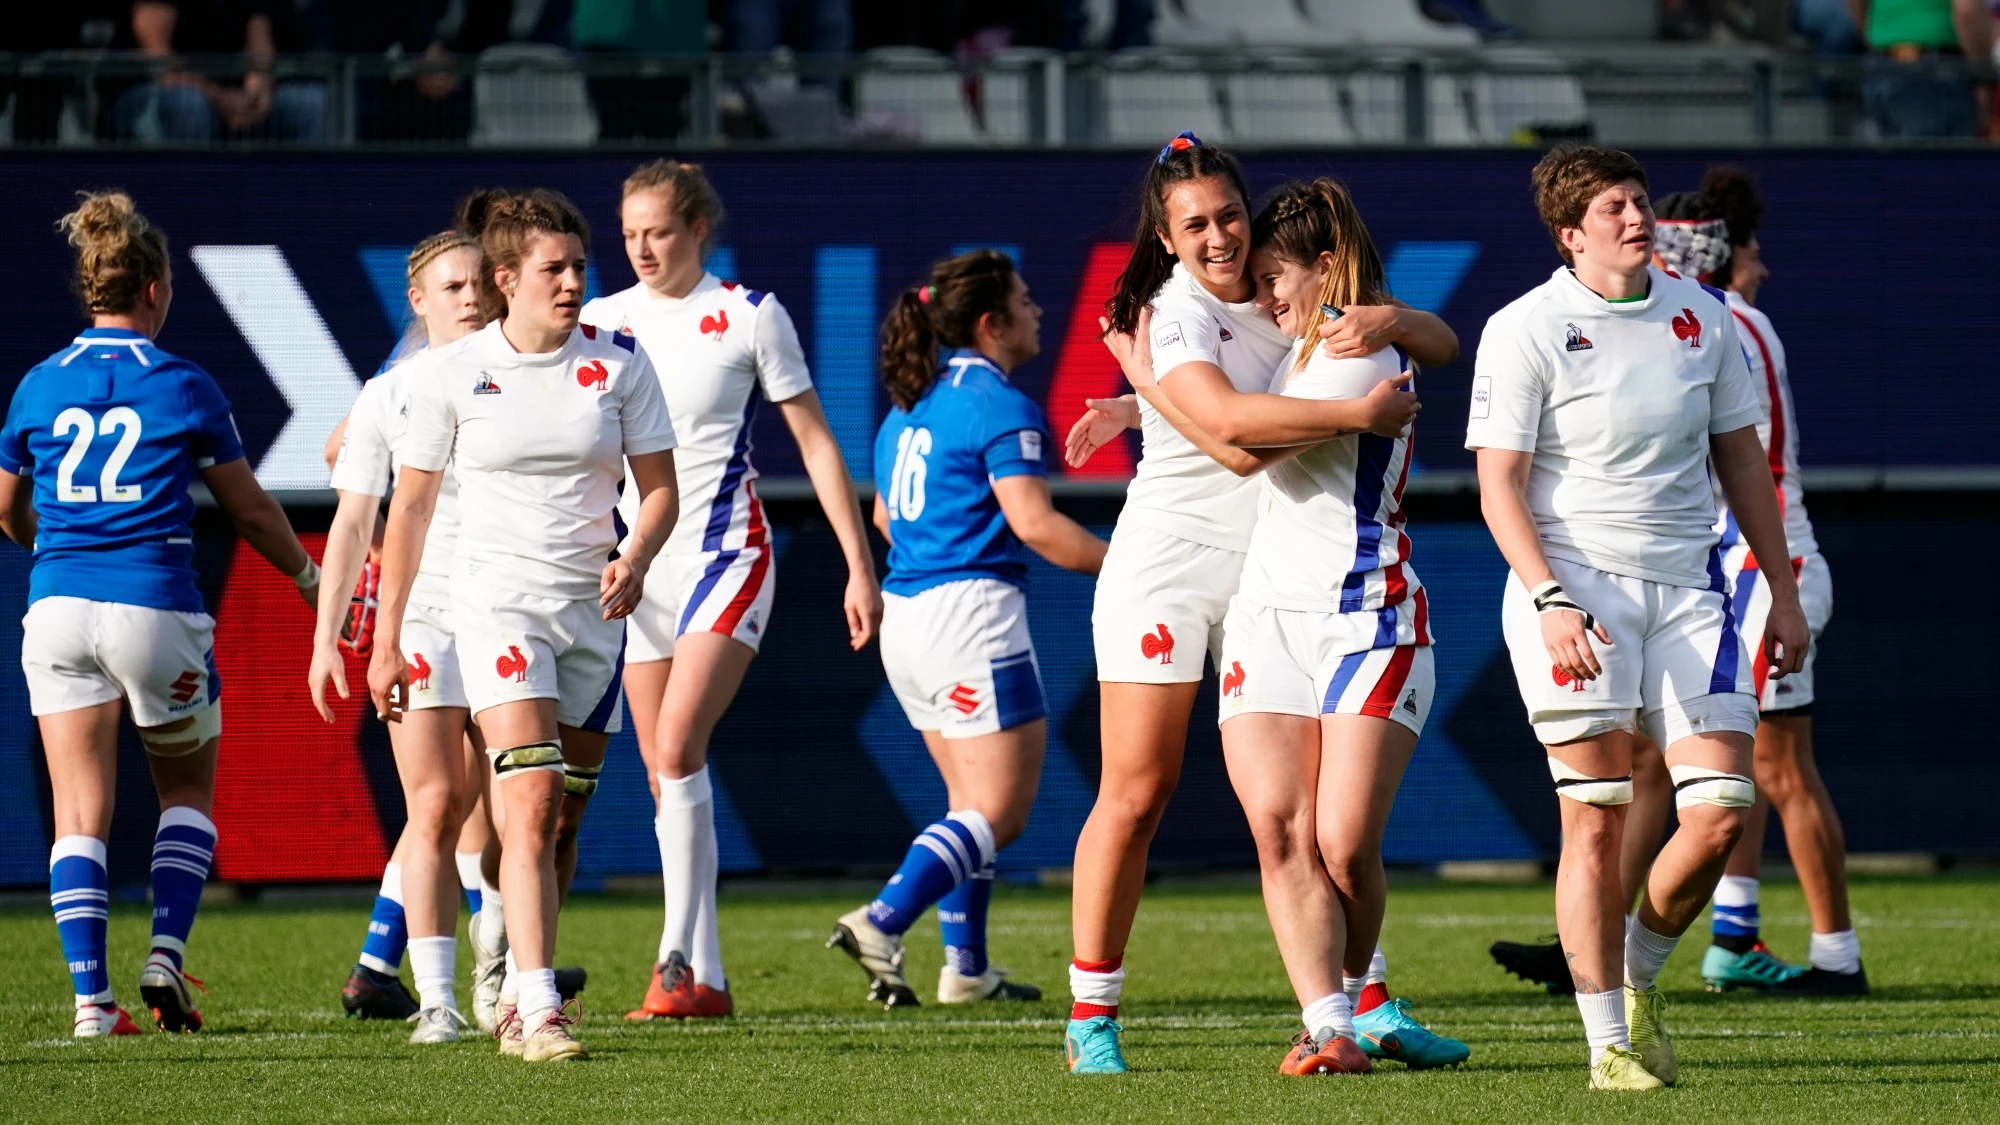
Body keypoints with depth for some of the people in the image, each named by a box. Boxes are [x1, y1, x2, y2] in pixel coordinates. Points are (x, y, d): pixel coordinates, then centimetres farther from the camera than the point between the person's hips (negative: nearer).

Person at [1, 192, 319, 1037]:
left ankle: (91, 997, -7)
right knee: (188, 788, 18)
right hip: (155, 608, -2)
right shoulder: (184, 389, -2)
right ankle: (166, 953, 2)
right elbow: (248, 508, 8)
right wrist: (307, 577, 26)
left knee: (80, 811, 2)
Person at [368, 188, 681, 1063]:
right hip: (496, 600, -3)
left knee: (561, 822, 8)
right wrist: (387, 639, 4)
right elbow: (409, 507, 4)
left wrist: (635, 558, -15)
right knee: (531, 803, -18)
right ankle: (537, 1012, -25)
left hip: (593, 609, 3)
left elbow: (659, 487, 6)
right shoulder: (451, 373, -2)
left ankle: (518, 1002, 22)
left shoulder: (619, 364, 3)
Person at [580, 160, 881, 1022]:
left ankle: (678, 958, -21)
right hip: (640, 564, 5)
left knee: (676, 749, -20)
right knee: (667, 777, 3)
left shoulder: (749, 314, -3)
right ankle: (706, 980, 8)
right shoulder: (603, 320, 7)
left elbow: (815, 441, 1)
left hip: (726, 553, -5)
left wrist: (861, 567, -3)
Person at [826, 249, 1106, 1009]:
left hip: (906, 615, 9)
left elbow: (885, 516, 25)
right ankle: (882, 924, -22)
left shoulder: (908, 404, 15)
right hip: (971, 611, -9)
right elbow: (1033, 522, -19)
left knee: (974, 801, 18)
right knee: (999, 811, -7)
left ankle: (966, 968, 15)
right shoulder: (1000, 406, -11)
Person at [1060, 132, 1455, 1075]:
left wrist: (1389, 321, -17)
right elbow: (1235, 440, -27)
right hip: (1167, 563, -5)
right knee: (1136, 796, -3)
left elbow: (1441, 347, 5)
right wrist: (1359, 411, -30)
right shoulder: (1177, 313, -12)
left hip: (1271, 572, 5)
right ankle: (1091, 1015, 5)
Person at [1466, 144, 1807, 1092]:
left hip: (1686, 589, 4)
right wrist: (1550, 601, -19)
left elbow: (1740, 460, 17)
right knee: (1596, 819, -7)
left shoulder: (1701, 317, 9)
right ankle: (1608, 1044, 1)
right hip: (1573, 592, -4)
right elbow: (1499, 482, -7)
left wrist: (1783, 594, 14)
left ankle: (1639, 971, 20)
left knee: (1723, 809, -7)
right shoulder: (1525, 331, -5)